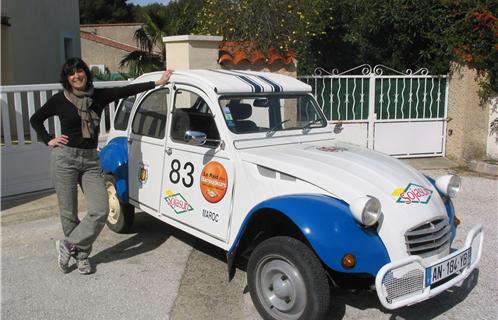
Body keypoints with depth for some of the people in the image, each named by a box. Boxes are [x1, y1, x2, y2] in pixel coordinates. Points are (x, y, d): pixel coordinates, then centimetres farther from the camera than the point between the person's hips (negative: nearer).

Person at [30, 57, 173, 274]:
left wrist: (157, 82, -7)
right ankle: (81, 254, 23)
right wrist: (48, 140, 0)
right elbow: (35, 120, 12)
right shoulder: (60, 100, -1)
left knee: (100, 210, -8)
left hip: (91, 160, 3)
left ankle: (68, 245, 10)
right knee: (69, 213, 3)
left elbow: (127, 90, -2)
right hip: (65, 158, -2)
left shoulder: (98, 96, 4)